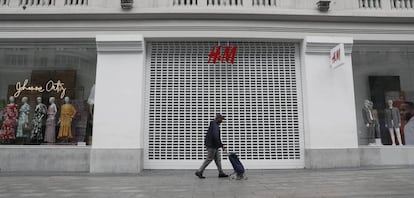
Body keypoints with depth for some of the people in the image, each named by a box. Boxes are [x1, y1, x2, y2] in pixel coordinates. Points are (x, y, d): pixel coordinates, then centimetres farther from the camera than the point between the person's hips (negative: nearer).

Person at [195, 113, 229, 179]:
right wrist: (221, 145, -24)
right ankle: (199, 172, 5)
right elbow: (215, 137, -29)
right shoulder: (215, 126, -18)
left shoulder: (213, 125, 14)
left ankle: (221, 173, 18)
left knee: (218, 158, 13)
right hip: (212, 146, -10)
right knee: (209, 159, -2)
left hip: (213, 146, 10)